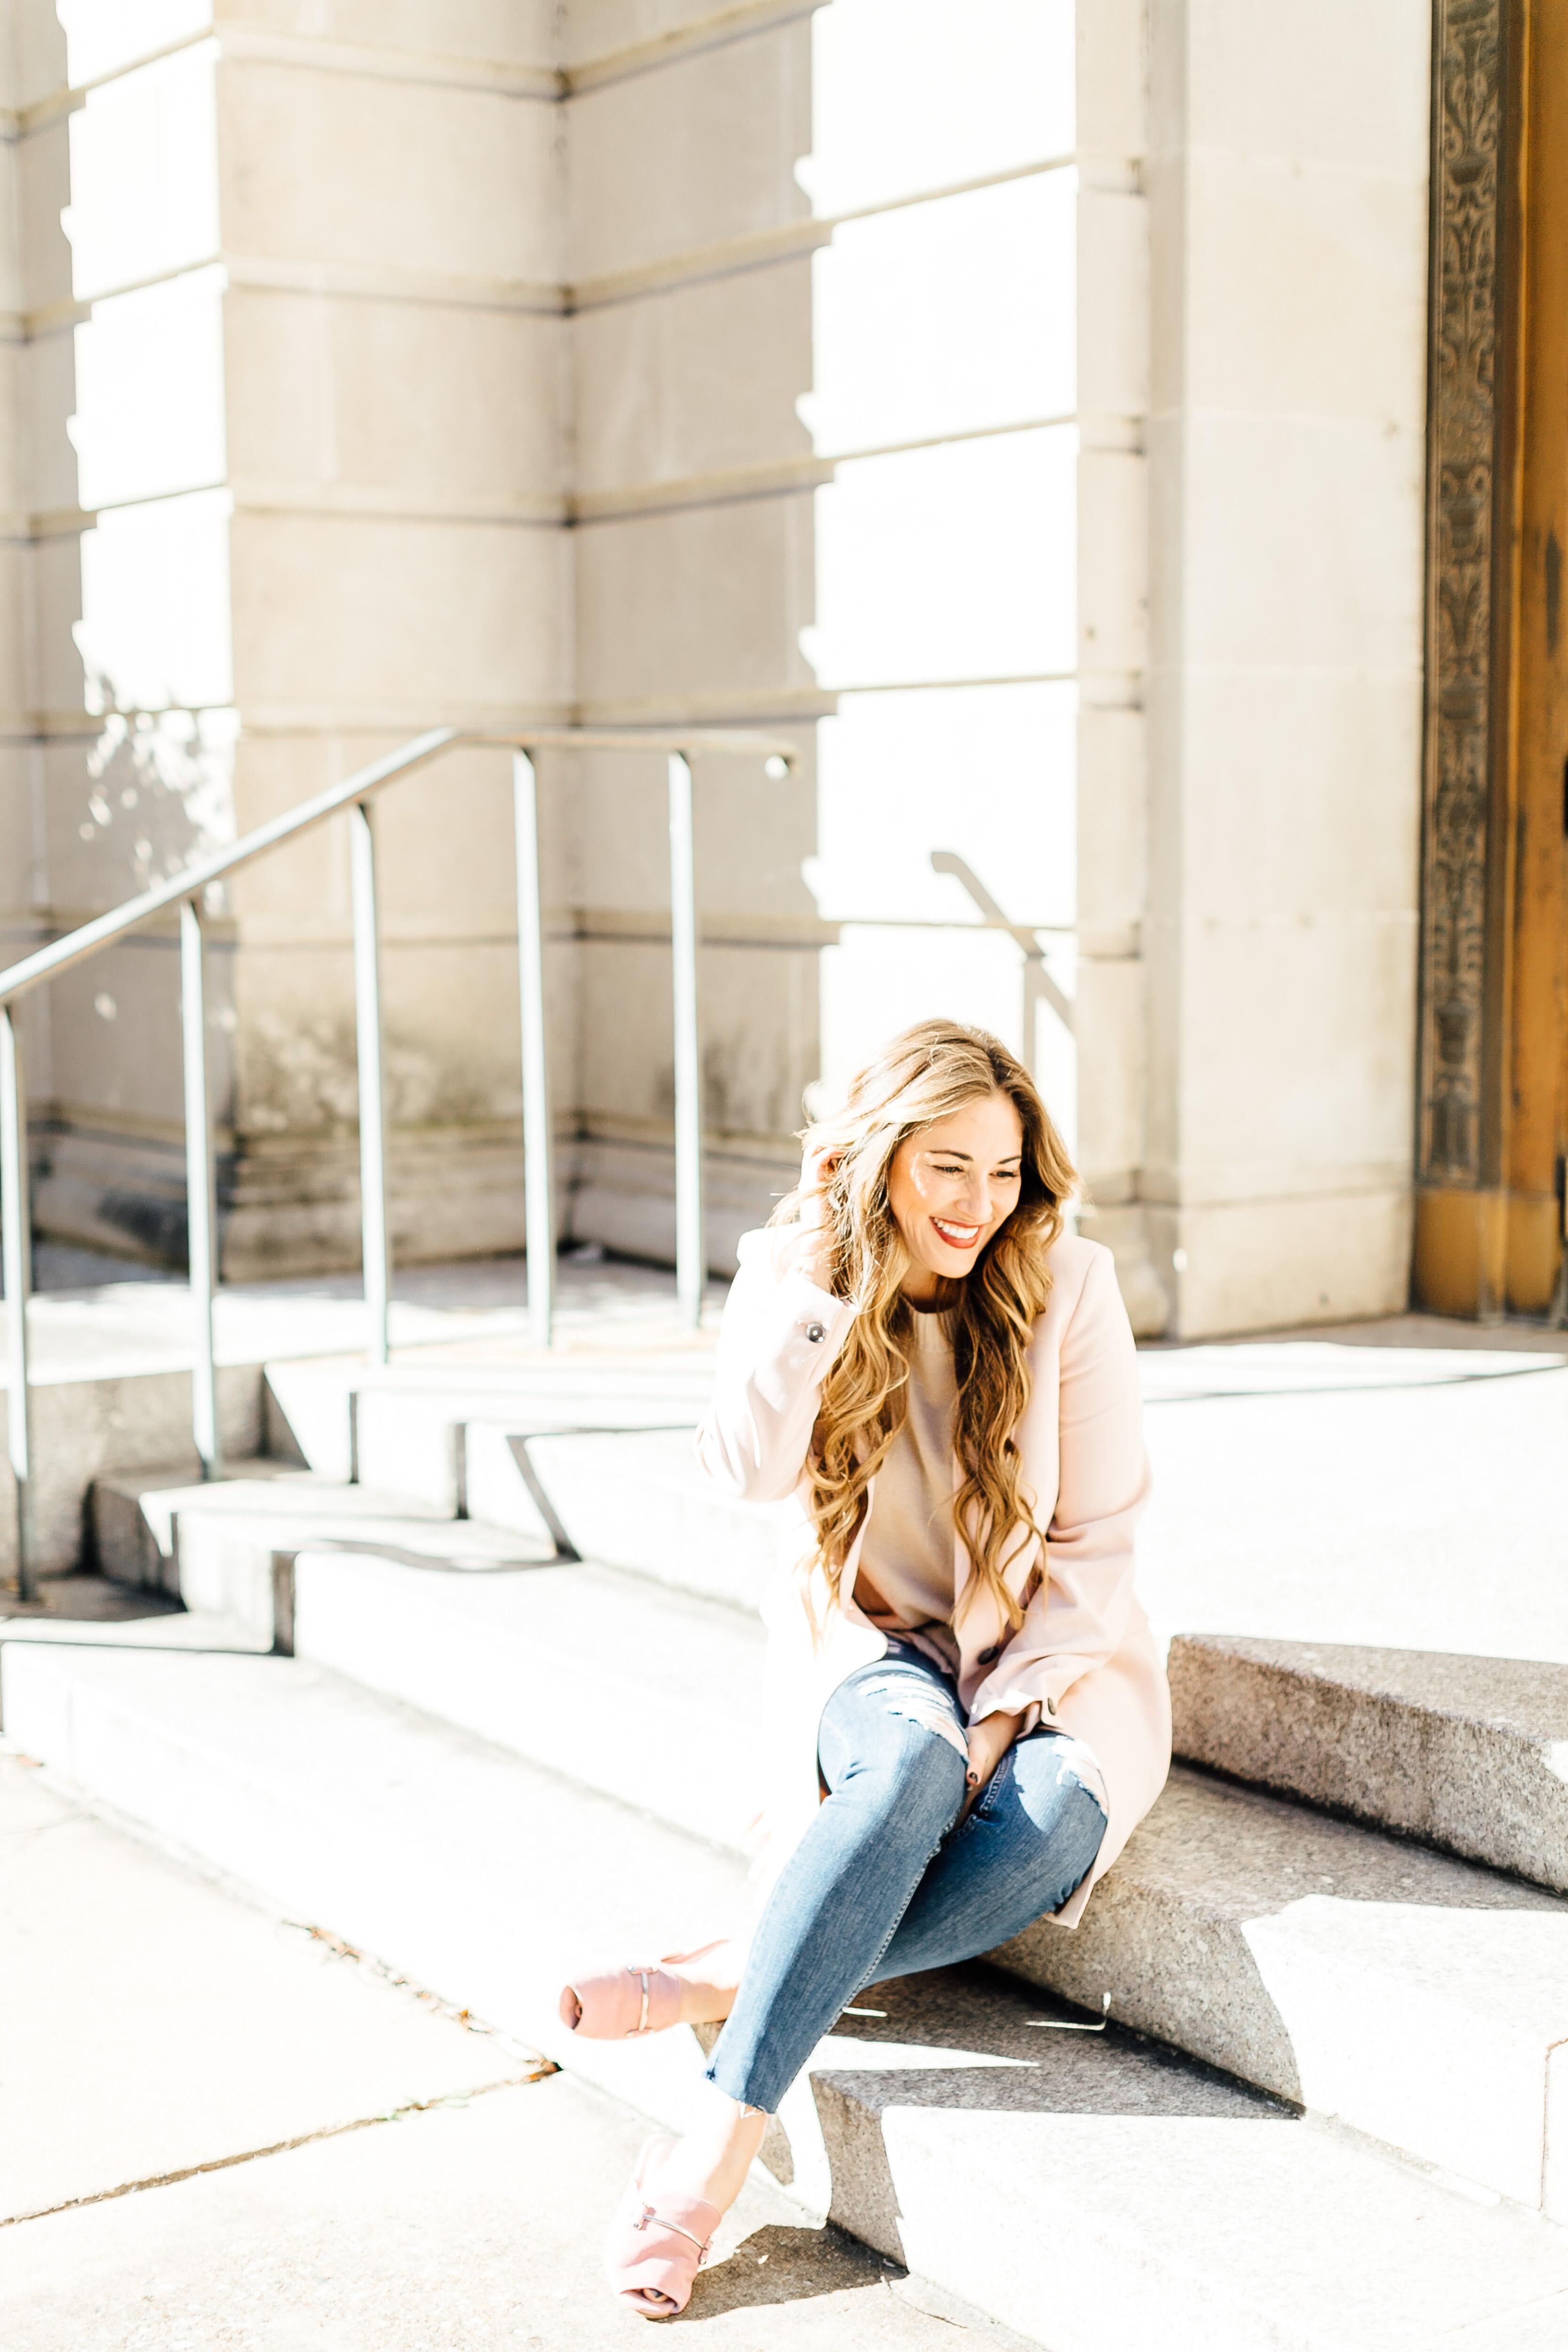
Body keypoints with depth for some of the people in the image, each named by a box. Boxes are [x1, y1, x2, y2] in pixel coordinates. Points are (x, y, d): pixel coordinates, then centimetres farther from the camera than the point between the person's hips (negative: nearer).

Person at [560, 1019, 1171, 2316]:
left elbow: (1092, 1544, -5)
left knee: (1054, 1823, -34)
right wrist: (822, 1268, -24)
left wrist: (1004, 1715, -16)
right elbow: (748, 1467, -22)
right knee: (910, 1762, -36)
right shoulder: (795, 1272, -4)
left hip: (1046, 1661, 1)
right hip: (874, 1648, 0)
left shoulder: (1068, 1284, -8)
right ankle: (725, 2141, -35)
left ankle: (722, 1979, -26)